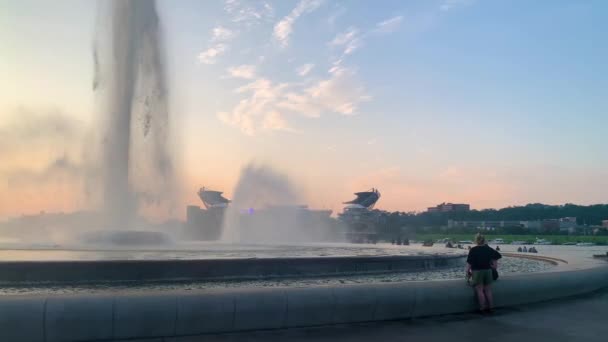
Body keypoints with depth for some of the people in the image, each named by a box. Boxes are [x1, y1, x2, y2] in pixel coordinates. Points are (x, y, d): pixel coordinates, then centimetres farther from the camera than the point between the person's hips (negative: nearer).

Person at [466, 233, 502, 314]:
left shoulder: (473, 250, -11)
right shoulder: (488, 249, 3)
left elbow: (469, 262, -13)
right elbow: (497, 255, 13)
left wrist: (467, 271, -3)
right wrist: (494, 264, 21)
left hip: (477, 271, -5)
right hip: (488, 270, 5)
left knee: (479, 291, 0)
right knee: (488, 291, 12)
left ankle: (482, 308, -2)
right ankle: (491, 307, 16)